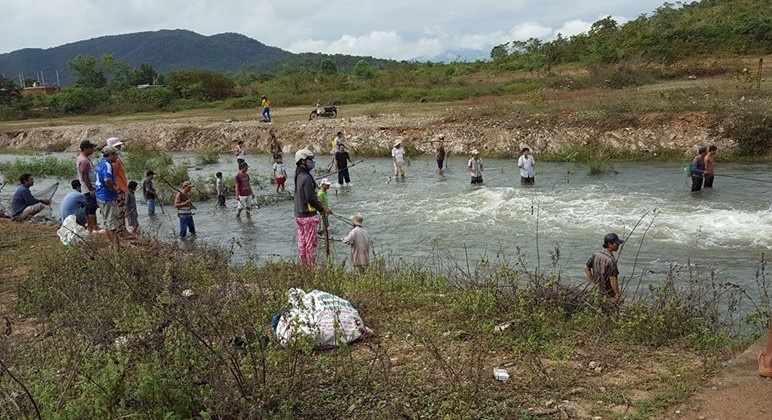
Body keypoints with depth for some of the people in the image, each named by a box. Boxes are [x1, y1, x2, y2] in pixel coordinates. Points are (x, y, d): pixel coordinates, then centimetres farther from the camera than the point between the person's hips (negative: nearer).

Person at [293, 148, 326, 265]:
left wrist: (317, 202, 14)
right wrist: (321, 208, -9)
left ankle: (303, 264, 25)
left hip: (298, 215, 9)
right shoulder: (307, 178, -21)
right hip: (308, 215, -9)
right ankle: (311, 264, 9)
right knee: (311, 242, 2)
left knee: (302, 241, 16)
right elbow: (310, 199, -22)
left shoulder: (298, 176, 7)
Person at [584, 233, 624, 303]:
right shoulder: (611, 260, -25)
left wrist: (593, 281, 10)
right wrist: (618, 294, -17)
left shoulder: (596, 255, -2)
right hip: (609, 292, -8)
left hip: (598, 289, 8)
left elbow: (586, 268, 6)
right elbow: (612, 279, -26)